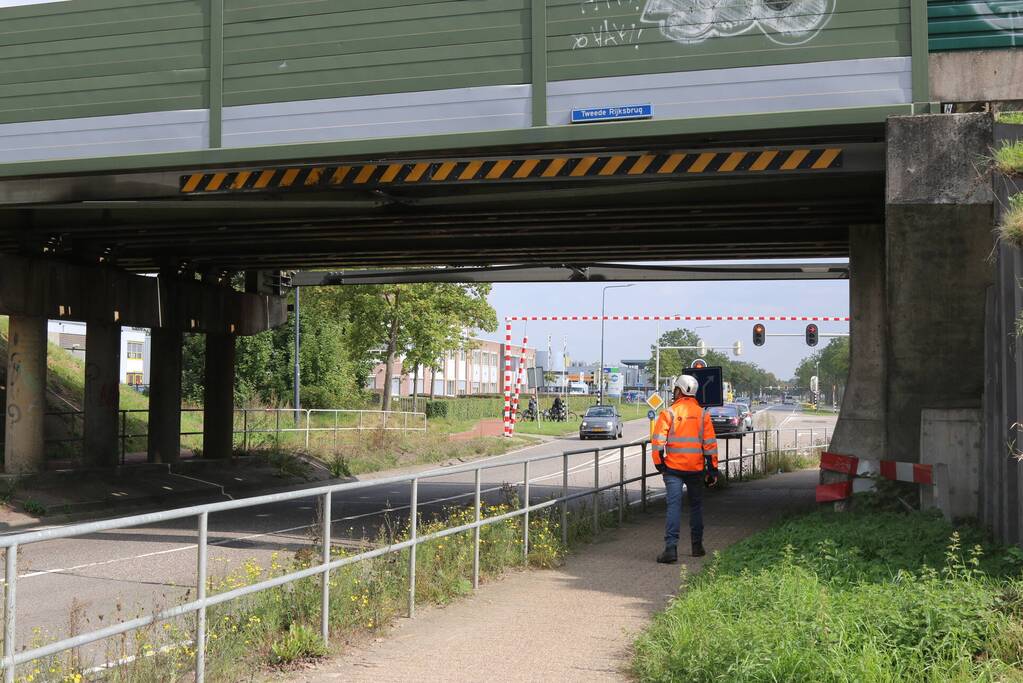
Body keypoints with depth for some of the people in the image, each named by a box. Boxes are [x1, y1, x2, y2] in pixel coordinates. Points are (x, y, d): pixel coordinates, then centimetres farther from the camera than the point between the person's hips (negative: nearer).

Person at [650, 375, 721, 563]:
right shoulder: (702, 414, 2)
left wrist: (659, 465, 3)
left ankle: (671, 547, -16)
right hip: (696, 469, 2)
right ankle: (697, 546, 25)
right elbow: (710, 444, 2)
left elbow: (658, 441, -9)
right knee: (696, 506, 17)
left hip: (673, 469, -2)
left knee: (674, 506, -5)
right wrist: (713, 470, 6)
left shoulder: (669, 413, -6)